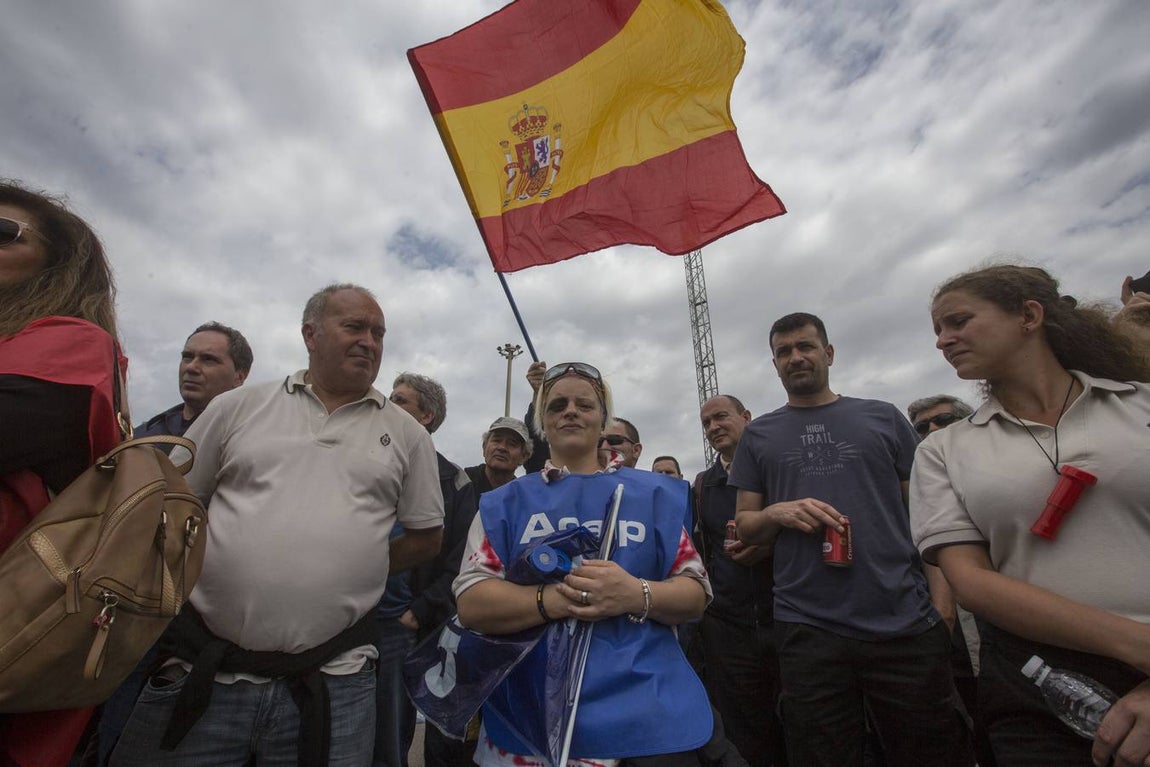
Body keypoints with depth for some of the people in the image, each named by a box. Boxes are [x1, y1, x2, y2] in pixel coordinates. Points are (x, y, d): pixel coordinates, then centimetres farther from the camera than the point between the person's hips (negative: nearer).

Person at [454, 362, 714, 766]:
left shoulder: (654, 493, 3)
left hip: (647, 712, 1)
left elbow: (697, 592, 1)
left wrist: (637, 595, -20)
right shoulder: (505, 503, 2)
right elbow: (470, 603, -7)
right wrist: (557, 599, -23)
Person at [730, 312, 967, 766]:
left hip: (907, 624, 1)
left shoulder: (882, 418, 9)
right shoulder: (758, 435, 7)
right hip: (808, 631, 0)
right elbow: (745, 527, 9)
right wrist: (777, 512, -12)